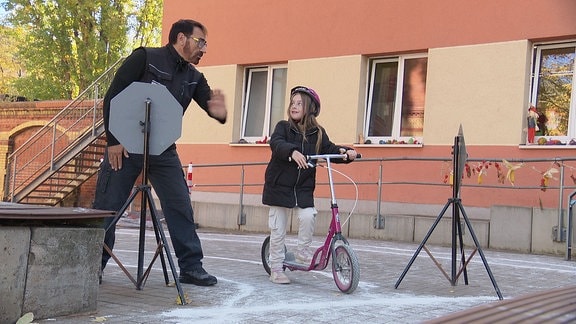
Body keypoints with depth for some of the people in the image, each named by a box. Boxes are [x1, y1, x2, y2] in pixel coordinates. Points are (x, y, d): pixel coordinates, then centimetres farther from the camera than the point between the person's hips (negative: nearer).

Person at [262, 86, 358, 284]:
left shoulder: (318, 133, 4)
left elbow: (330, 150, 3)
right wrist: (293, 151, -45)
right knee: (278, 229, 2)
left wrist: (345, 152, -19)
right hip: (279, 186, -2)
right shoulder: (283, 127, -6)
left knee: (308, 216, -21)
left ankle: (303, 252, 4)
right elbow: (276, 143, -24)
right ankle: (276, 269, 15)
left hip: (303, 188, 2)